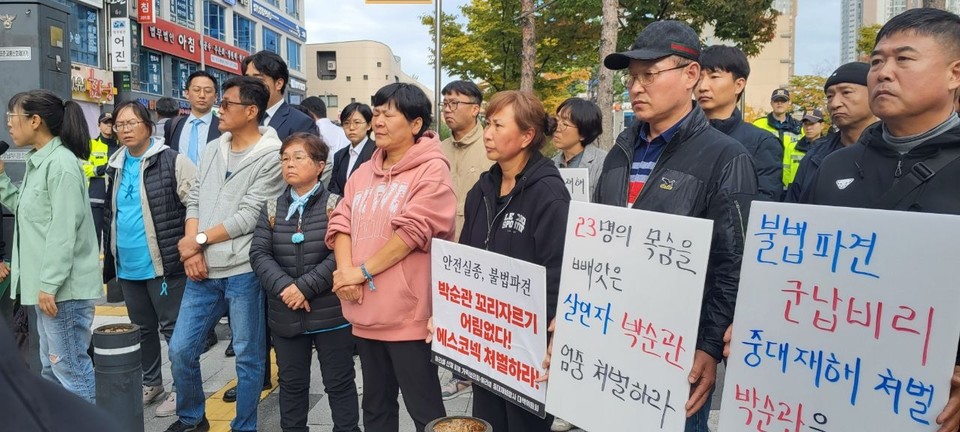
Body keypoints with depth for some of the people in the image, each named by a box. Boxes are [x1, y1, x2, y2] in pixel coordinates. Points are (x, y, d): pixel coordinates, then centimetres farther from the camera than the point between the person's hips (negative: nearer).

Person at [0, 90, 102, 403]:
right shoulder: (39, 162, 15)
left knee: (70, 368, -3)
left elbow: (65, 230, -21)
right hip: (48, 283, 10)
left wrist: (50, 284, -22)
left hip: (64, 286, -10)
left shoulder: (61, 164, -16)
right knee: (52, 367, 19)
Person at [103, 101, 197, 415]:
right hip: (127, 266, 7)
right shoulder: (115, 166, 11)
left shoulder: (172, 161, -11)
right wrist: (110, 252, 20)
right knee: (142, 327, 19)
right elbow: (111, 212, 22)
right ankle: (150, 382, 35)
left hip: (164, 264, -7)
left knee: (173, 327, 3)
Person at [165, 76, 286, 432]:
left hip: (244, 270, -6)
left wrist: (200, 239, -7)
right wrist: (192, 250, -4)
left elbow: (250, 216, -14)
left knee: (248, 357, 7)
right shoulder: (212, 150, 11)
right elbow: (194, 200, 11)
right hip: (203, 270, 6)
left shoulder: (271, 156, -10)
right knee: (181, 350, 11)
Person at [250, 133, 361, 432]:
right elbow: (259, 253, -2)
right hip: (285, 315, 4)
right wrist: (284, 288, -17)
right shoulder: (272, 209, 7)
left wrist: (304, 287, -20)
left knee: (339, 382, 8)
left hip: (331, 313, -4)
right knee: (291, 383, 18)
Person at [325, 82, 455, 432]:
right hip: (366, 312, 7)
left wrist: (362, 271, -14)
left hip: (408, 314, -7)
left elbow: (412, 231, -18)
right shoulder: (364, 172, 13)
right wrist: (346, 271, -10)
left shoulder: (432, 170, -10)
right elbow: (341, 222, 7)